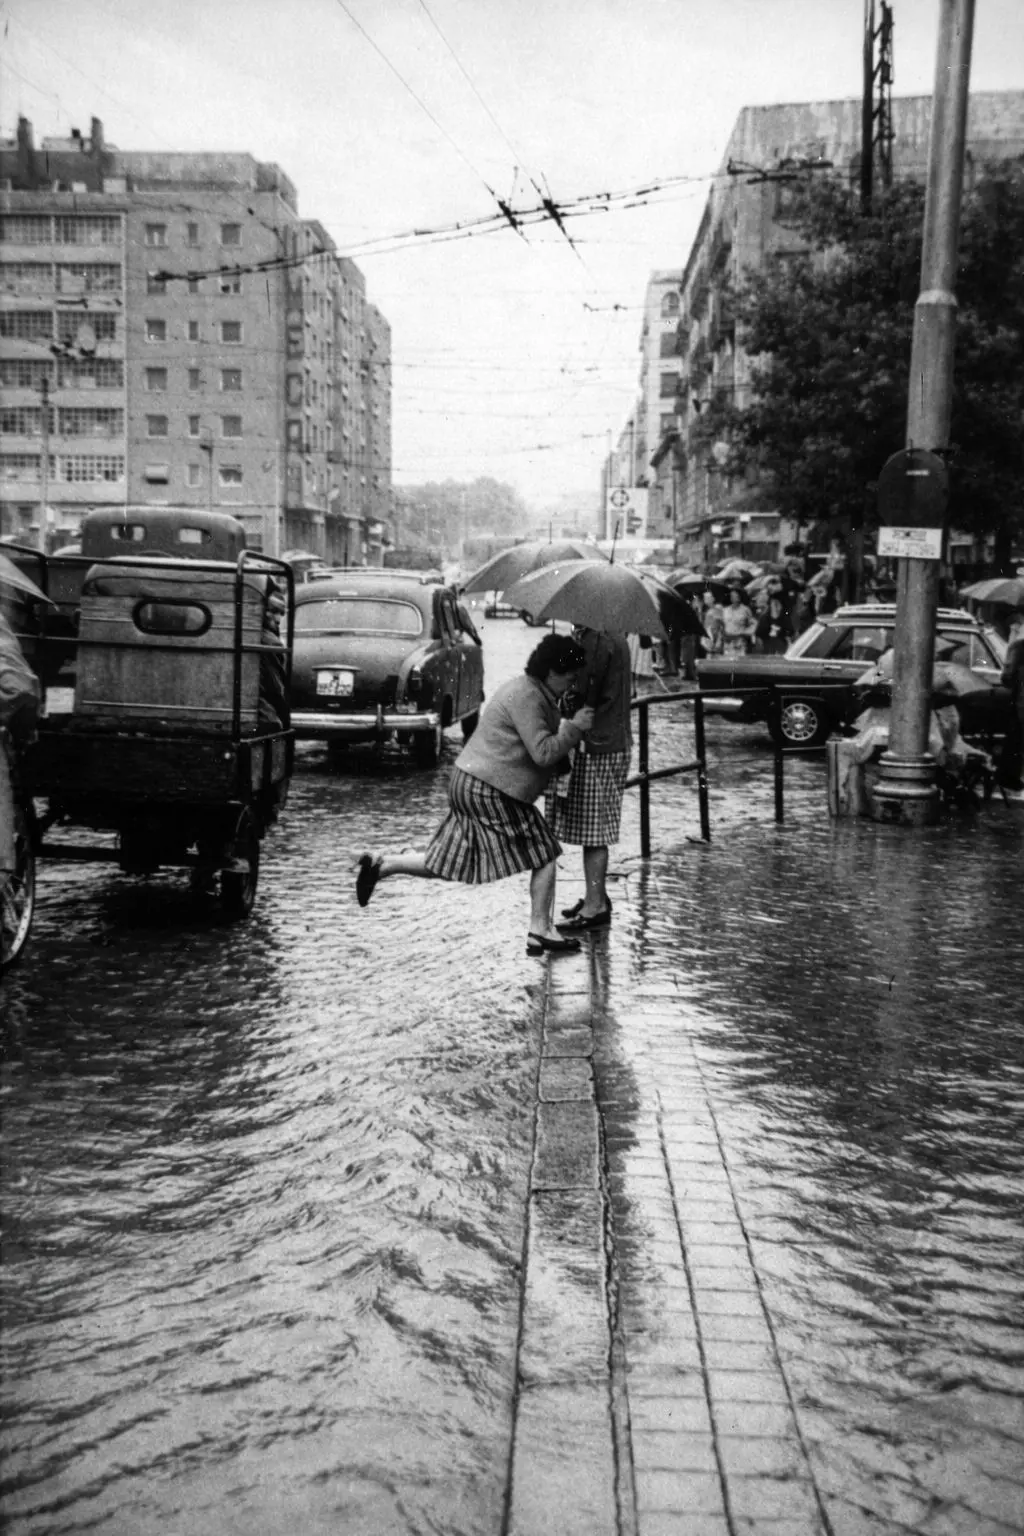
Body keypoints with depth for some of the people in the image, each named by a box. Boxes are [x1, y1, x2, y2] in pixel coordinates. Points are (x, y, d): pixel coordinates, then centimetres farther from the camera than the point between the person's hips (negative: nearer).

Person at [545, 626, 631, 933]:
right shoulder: (614, 639, 13)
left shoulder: (596, 643, -19)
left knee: (593, 831, -4)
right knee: (593, 829, 17)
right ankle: (596, 896, 26)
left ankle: (596, 906, 2)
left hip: (597, 749, -10)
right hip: (610, 743, 10)